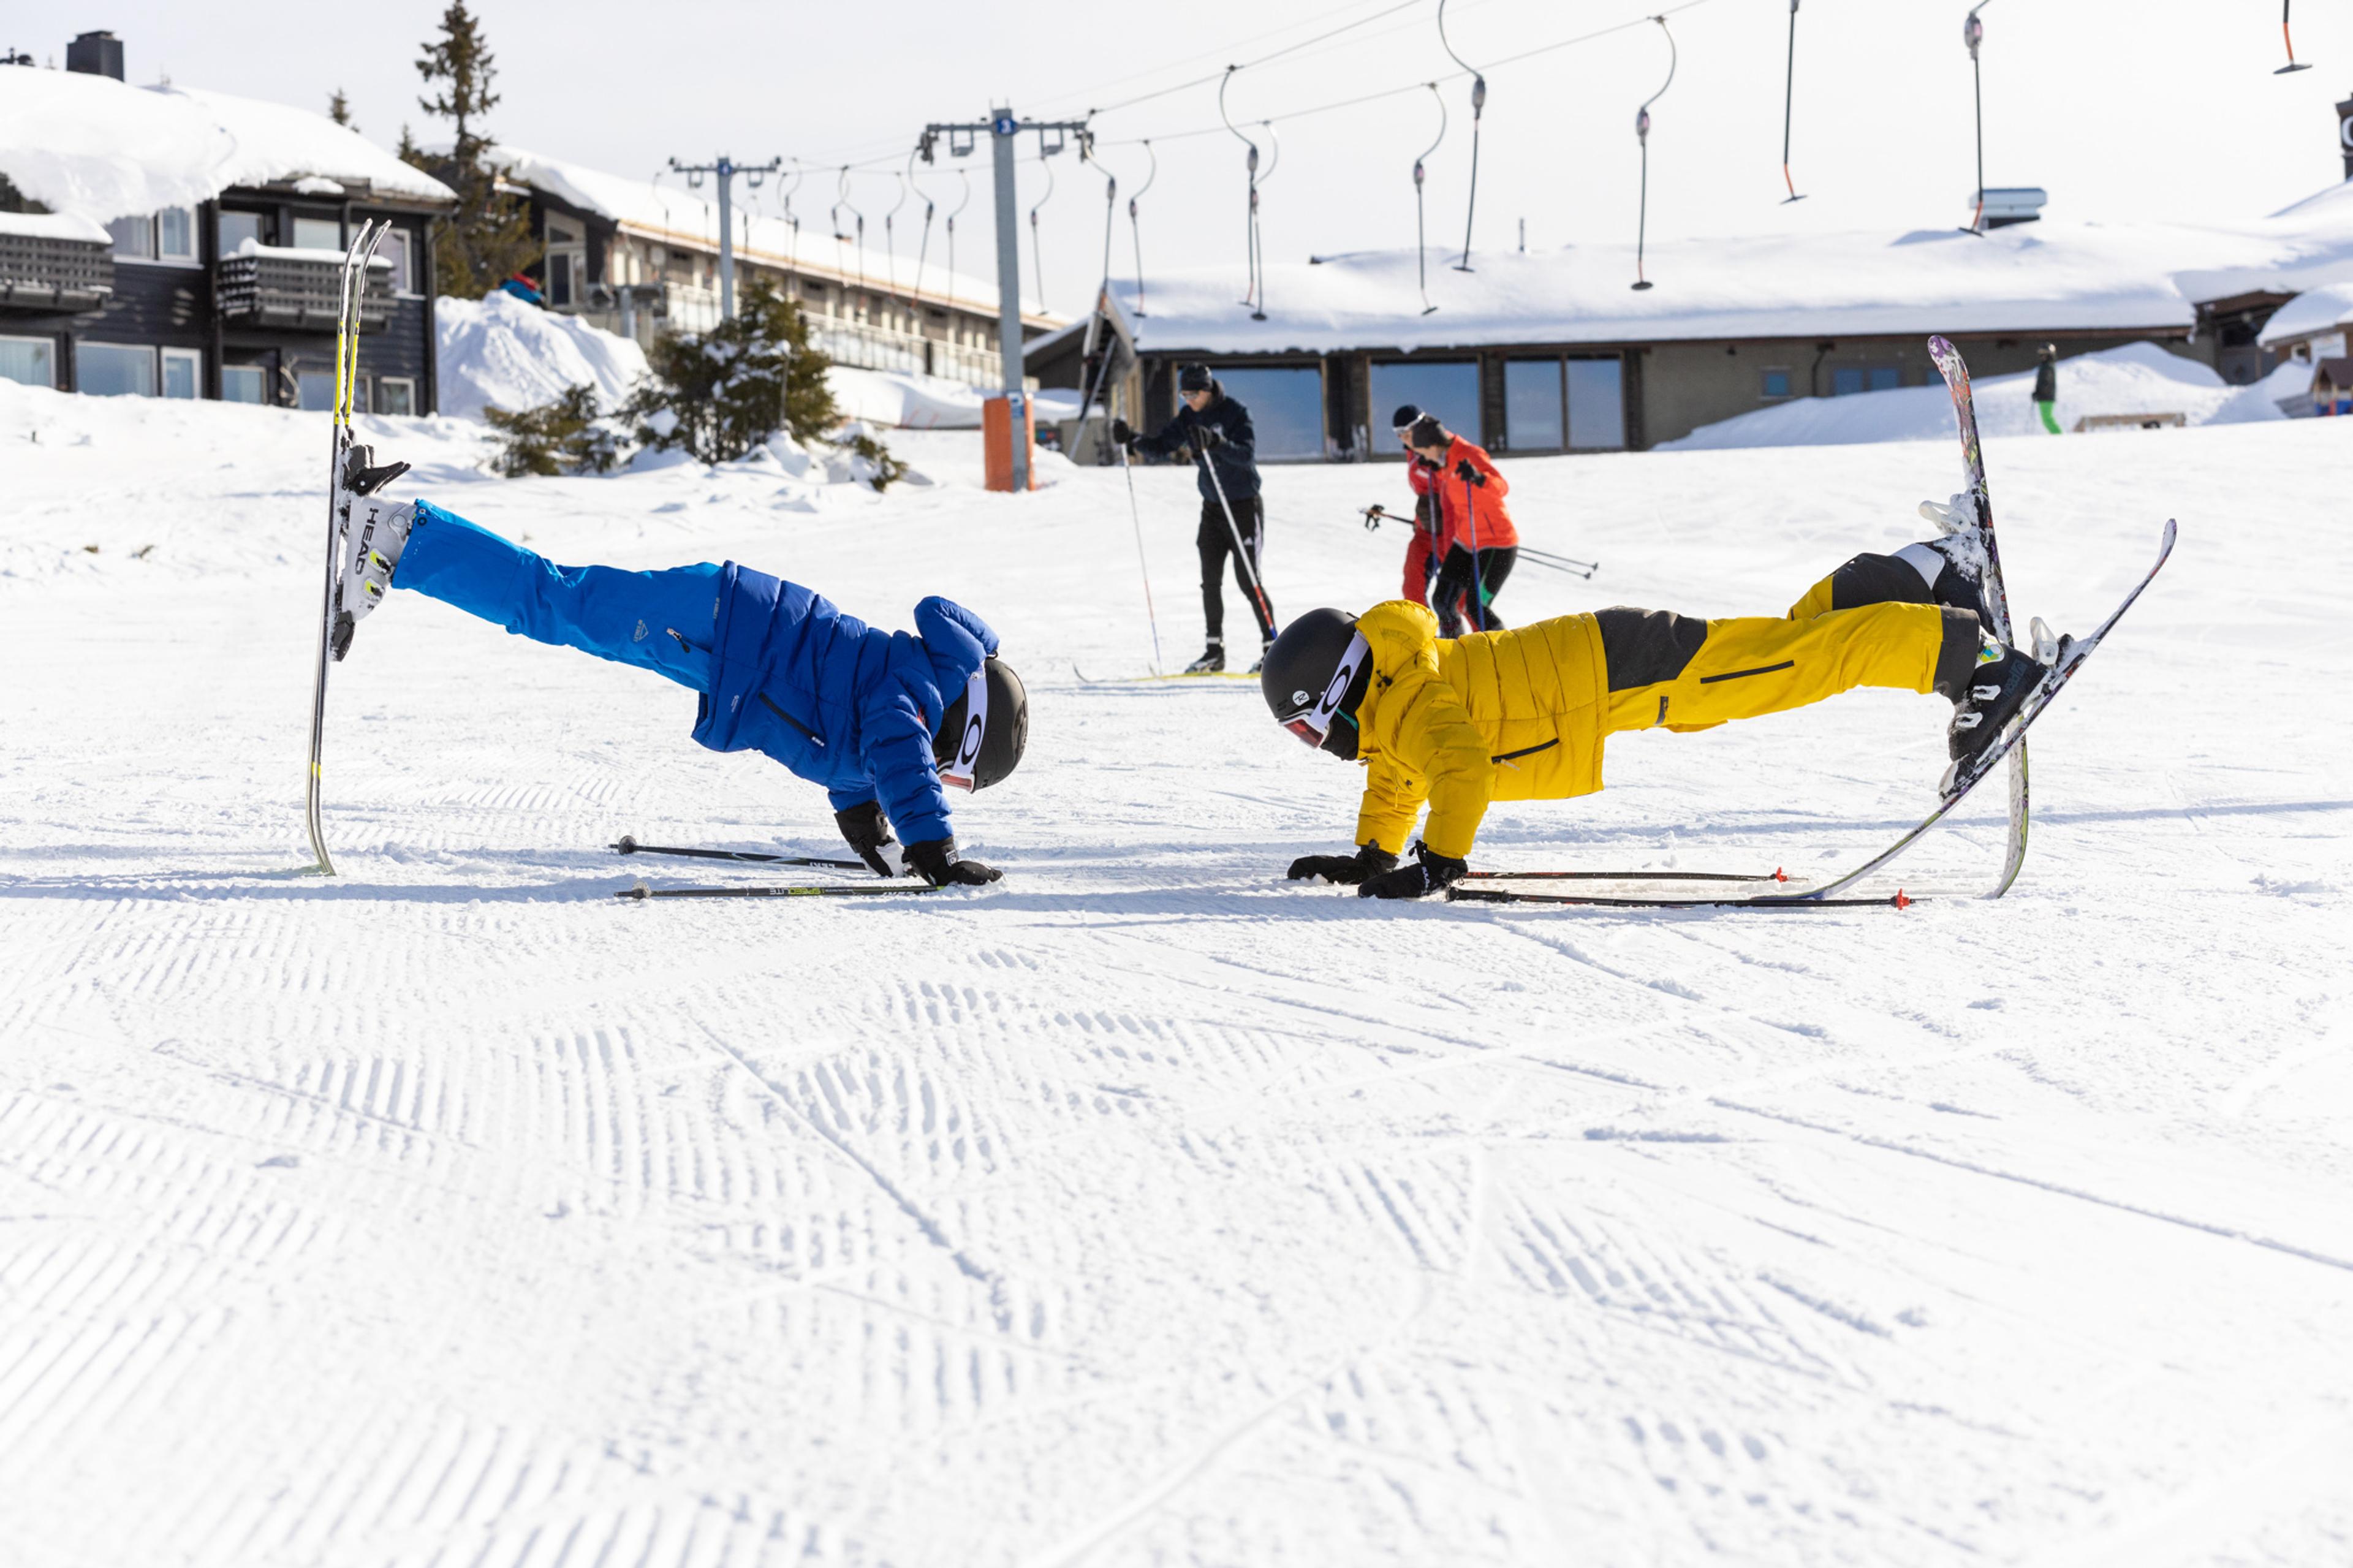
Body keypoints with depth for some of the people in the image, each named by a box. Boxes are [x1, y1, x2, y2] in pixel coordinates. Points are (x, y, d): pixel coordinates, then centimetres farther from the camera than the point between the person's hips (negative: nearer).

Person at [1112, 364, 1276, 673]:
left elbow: (1247, 454, -28)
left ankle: (1271, 646, 1)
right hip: (1212, 506, 6)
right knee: (1210, 580, 4)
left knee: (1247, 580, -7)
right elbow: (1161, 444, 1)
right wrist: (1131, 440, -16)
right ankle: (1215, 650, 10)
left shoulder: (1235, 414, -16)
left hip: (1243, 506, -6)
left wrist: (1215, 442, -44)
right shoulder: (1189, 418, 3)